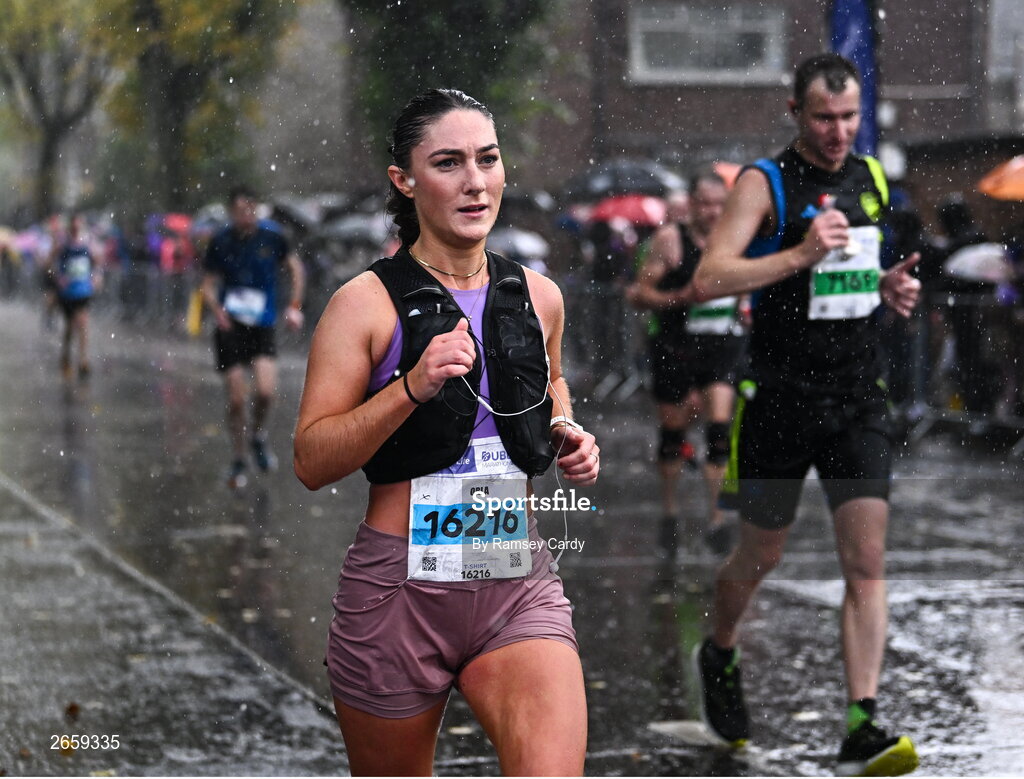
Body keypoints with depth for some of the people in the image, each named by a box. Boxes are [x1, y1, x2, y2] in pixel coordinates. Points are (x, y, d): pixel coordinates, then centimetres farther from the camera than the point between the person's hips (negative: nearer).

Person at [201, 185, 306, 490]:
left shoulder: (271, 236, -2)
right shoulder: (220, 242, -3)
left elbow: (296, 268, 12)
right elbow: (208, 285, 3)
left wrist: (294, 307, 3)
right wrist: (217, 310, -16)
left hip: (262, 327, 0)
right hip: (230, 327, 0)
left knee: (266, 390, -18)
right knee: (236, 399, -3)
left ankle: (257, 434, 14)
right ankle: (238, 462, 16)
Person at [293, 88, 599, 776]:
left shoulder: (538, 295, 8)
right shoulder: (367, 302, -6)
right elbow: (311, 461, -10)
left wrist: (567, 434, 9)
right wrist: (413, 386, -22)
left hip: (519, 582, 3)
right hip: (400, 586, -2)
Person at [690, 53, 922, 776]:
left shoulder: (871, 177, 10)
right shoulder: (765, 182, -8)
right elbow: (709, 279, -19)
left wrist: (888, 286, 5)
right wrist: (799, 255, -27)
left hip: (859, 402, 4)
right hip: (780, 400, -4)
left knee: (868, 563, -7)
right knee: (761, 555, 10)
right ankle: (720, 653, 41)